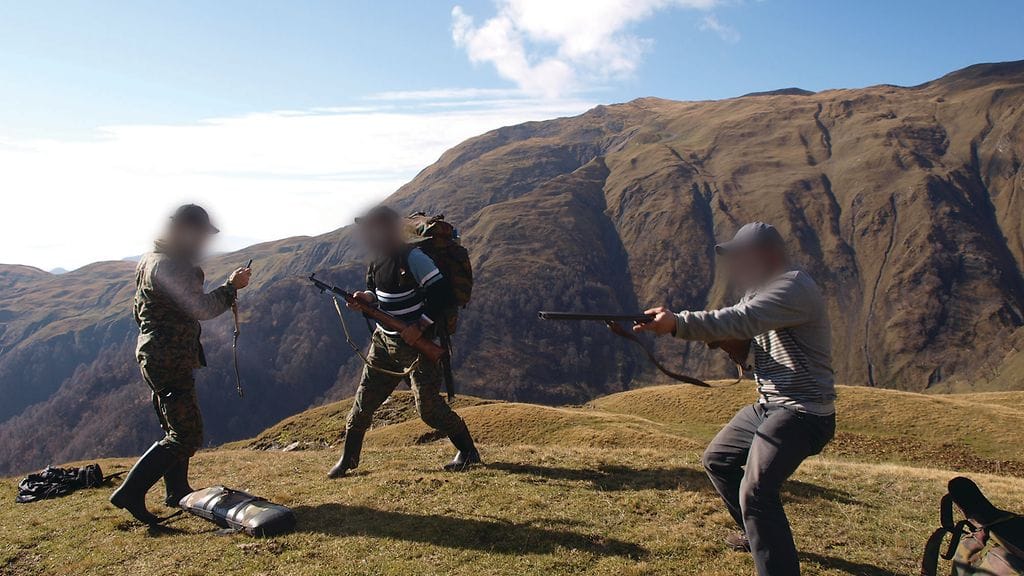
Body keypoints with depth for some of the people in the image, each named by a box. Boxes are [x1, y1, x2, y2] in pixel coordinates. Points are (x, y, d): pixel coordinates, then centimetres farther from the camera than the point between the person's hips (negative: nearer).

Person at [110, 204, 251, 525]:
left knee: (176, 428, 20)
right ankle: (130, 493, -5)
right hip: (170, 362, -11)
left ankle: (178, 492, 30)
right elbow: (202, 308, -25)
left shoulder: (151, 260, 14)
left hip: (156, 357, 11)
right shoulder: (168, 266, -19)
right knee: (186, 437, -7)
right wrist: (232, 286, -12)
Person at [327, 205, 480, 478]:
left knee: (428, 407, -6)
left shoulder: (412, 258, -20)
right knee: (364, 399, 9)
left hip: (415, 343, -8)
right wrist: (366, 297, -1)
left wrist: (419, 326, -23)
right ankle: (348, 458, 25)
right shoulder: (379, 260, 6)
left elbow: (444, 295, -23)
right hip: (384, 341, 8)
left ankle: (468, 451, 14)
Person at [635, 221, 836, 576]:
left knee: (756, 492, -24)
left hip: (802, 413, -10)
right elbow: (743, 350, 9)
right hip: (768, 407, 10)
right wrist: (724, 339, -13)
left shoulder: (794, 288, -19)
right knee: (717, 459, 22)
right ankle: (759, 534, 40)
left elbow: (741, 320, -34)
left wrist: (677, 324, -36)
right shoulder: (761, 291, 11)